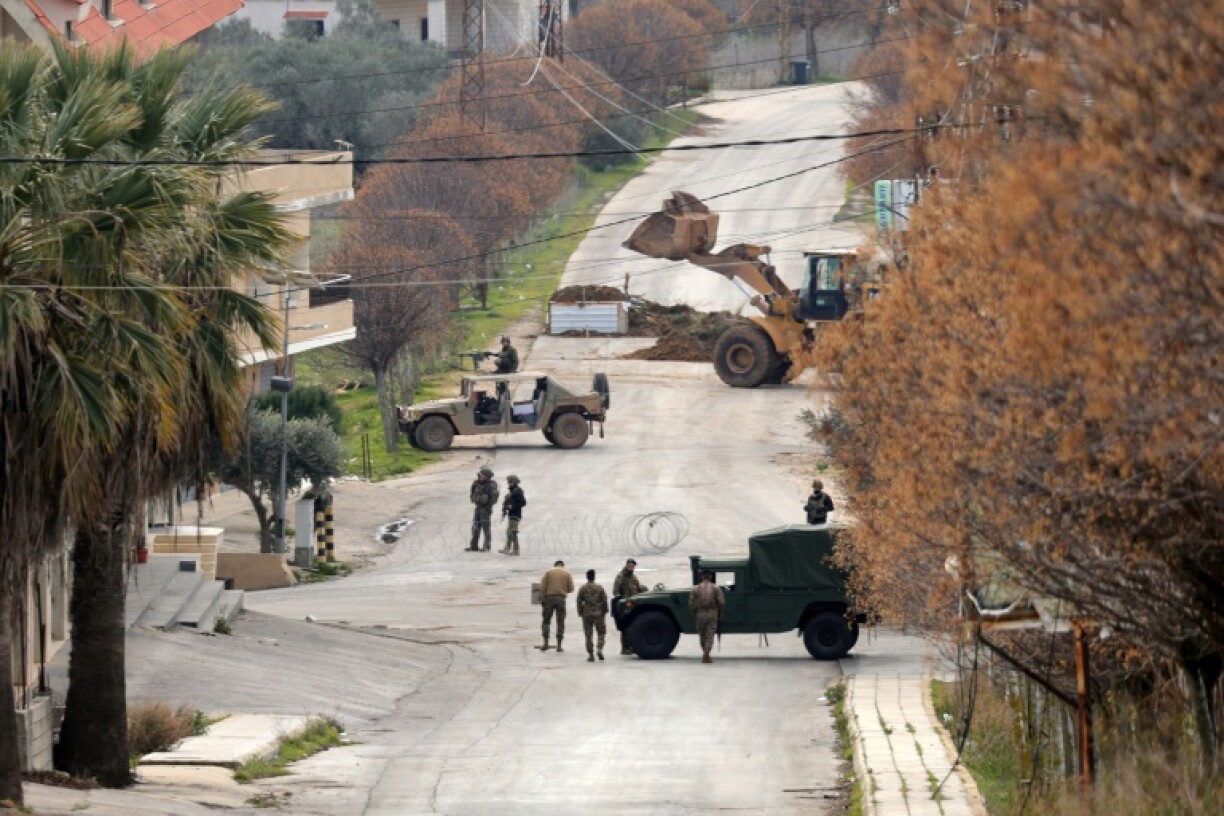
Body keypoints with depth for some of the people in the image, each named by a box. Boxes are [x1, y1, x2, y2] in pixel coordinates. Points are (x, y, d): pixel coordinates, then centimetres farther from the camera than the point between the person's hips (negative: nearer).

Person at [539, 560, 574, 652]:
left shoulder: (548, 573, 4)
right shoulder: (567, 574, 6)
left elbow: (542, 587, -3)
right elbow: (571, 588, 3)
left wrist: (542, 599, 0)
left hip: (549, 597, -1)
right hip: (561, 598, 1)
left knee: (546, 621, 9)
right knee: (560, 622, 6)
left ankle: (546, 643, -1)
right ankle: (559, 645, 3)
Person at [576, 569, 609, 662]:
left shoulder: (583, 588, -2)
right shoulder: (599, 588, -2)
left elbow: (579, 602, -1)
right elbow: (604, 601, -1)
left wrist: (580, 613, 9)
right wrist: (604, 612, 10)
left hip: (587, 615, 0)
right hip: (598, 614, 0)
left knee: (588, 635, 5)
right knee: (601, 633, 11)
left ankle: (590, 655, 2)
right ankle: (599, 649, -11)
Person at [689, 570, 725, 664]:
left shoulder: (696, 589, 1)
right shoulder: (716, 588, -1)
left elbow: (691, 604, -1)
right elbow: (721, 602, -7)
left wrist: (694, 614, 12)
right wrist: (720, 613, 8)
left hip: (700, 614, 1)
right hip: (712, 614, -1)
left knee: (703, 636, 15)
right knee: (710, 636, -1)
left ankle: (705, 654, 22)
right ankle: (706, 655, -13)